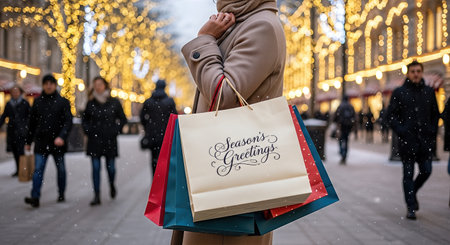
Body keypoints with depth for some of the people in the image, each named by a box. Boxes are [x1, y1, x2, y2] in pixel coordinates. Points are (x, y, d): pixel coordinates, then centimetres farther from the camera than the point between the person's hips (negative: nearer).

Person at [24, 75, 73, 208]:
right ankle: (35, 198, -15)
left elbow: (68, 121, -9)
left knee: (61, 169, 10)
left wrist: (62, 137, -24)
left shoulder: (63, 102, -1)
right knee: (38, 169, -8)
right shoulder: (38, 102, 8)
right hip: (41, 142, 1)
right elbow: (32, 123, 13)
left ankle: (61, 194, 26)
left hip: (57, 142, -1)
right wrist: (28, 142, 14)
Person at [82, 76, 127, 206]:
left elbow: (123, 119, 9)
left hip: (109, 141, -1)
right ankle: (96, 196, 0)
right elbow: (84, 119, 18)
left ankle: (112, 185, 36)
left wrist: (115, 131, -2)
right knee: (95, 168, -3)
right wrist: (88, 130, 4)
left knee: (110, 167, 4)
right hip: (94, 140, 1)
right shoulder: (91, 103, 5)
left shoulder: (114, 102, 1)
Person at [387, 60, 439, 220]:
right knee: (408, 173, 0)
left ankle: (412, 192, 29)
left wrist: (432, 132, 5)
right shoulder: (399, 92, 2)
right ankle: (411, 207, 7)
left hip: (425, 140, 3)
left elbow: (435, 114, 17)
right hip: (407, 140, -3)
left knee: (426, 171, 0)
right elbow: (391, 115, 1)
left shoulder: (429, 92, 10)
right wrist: (401, 131, -10)